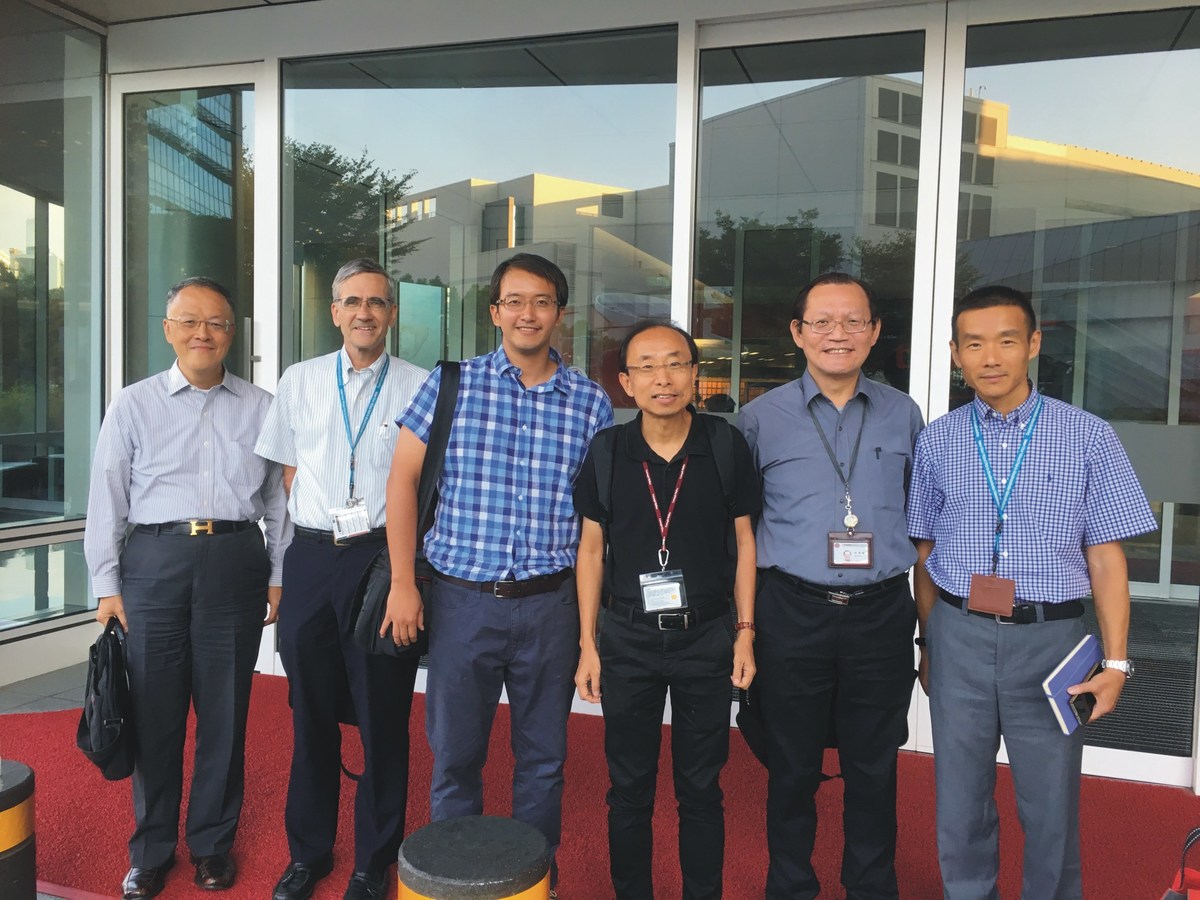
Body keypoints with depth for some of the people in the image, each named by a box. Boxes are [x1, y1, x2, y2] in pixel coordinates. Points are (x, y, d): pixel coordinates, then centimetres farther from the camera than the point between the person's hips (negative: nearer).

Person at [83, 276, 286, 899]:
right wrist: (106, 585, 1)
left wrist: (279, 576, 6)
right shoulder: (134, 405, 5)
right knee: (154, 711, 7)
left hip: (236, 562, 1)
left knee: (225, 712, 8)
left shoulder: (261, 407, 8)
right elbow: (106, 499, 5)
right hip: (154, 562, 0)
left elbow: (279, 497, 9)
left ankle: (213, 843, 26)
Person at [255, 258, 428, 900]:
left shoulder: (420, 387, 1)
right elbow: (289, 474, 15)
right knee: (311, 714, 14)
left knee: (383, 718, 5)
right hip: (312, 556, 3)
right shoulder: (299, 382, 10)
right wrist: (323, 531, 6)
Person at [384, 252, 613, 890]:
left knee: (543, 756, 14)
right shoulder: (452, 384, -1)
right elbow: (403, 478, 0)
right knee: (454, 752, 12)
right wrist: (403, 583, -5)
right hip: (462, 598, -1)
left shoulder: (591, 402, 2)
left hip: (551, 604, 1)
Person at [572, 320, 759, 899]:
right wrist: (587, 645, 1)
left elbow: (743, 540, 2)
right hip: (627, 638, 1)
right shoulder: (607, 451, -3)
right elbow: (591, 547, 3)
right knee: (629, 787, 13)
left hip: (707, 635, -1)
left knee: (700, 789, 12)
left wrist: (744, 633, -1)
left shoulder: (726, 445, -5)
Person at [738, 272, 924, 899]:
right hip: (793, 613, -1)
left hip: (881, 613, 2)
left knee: (874, 766, 14)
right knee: (792, 765, 12)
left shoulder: (903, 415, 6)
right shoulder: (761, 417, 0)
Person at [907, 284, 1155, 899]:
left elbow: (1106, 556, 0)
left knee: (1051, 807, 10)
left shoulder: (1087, 438, -2)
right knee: (960, 802, 14)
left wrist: (1115, 663, -4)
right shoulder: (938, 441, 3)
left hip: (1049, 637, -1)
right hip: (959, 636, 2)